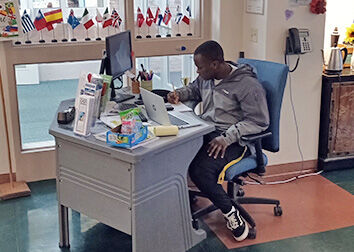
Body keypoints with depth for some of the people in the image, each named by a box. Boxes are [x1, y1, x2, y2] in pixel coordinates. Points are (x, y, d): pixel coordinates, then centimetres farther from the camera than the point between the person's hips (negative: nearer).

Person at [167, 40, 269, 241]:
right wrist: (179, 94, 9)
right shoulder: (206, 78, 9)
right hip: (205, 132, 7)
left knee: (199, 170, -31)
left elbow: (259, 121, -16)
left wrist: (227, 138, -24)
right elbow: (193, 89, 33)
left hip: (233, 140, -7)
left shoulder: (247, 84, -14)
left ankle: (230, 212, -9)